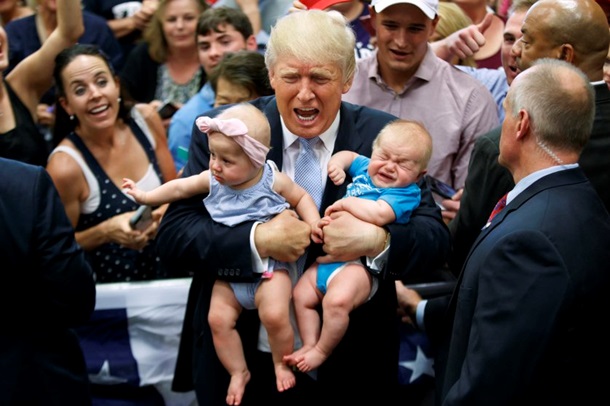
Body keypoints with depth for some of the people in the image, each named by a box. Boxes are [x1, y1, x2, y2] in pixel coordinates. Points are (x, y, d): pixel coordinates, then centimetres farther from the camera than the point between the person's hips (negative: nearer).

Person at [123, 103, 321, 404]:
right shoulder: (213, 180, -4)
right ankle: (238, 372, 12)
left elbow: (301, 198, 2)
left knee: (274, 315, -24)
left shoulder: (274, 181, -12)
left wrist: (314, 224, -14)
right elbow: (180, 188, 7)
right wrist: (146, 197, 9)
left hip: (269, 266, -4)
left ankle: (282, 363, 5)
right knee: (218, 318, -8)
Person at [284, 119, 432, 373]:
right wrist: (337, 163, 12)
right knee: (301, 294, 6)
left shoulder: (406, 193, -12)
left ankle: (322, 351, -9)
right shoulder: (365, 168, 12)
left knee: (337, 300, -30)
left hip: (360, 264, -9)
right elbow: (349, 155, 35)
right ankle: (309, 345, 15)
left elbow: (379, 214, -31)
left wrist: (346, 203, -17)